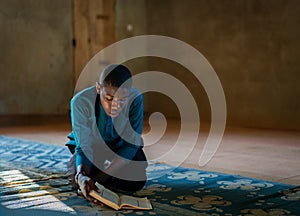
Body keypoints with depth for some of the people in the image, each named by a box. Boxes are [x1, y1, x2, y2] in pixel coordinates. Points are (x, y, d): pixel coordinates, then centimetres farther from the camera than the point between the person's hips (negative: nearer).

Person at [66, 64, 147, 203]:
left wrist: (100, 177, -38)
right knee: (77, 181, -26)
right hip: (90, 145, -1)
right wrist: (81, 176, -54)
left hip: (120, 147, 1)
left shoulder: (135, 99, -32)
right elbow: (83, 146, -31)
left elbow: (132, 143, -28)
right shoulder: (80, 102, -33)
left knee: (135, 182, -22)